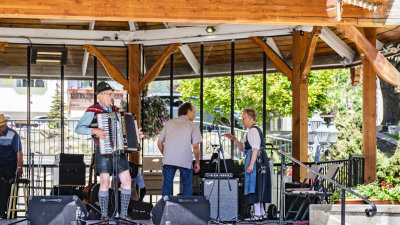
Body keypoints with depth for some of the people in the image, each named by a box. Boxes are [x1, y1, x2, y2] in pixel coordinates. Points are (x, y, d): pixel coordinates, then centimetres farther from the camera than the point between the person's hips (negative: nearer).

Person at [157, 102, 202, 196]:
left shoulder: (169, 123, 15)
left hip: (168, 160, 3)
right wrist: (197, 162, 5)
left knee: (167, 185, 11)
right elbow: (195, 146, -6)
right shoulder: (192, 125, 4)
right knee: (187, 186, 12)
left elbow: (159, 143, 12)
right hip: (185, 160, -3)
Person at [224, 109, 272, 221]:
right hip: (261, 161, 11)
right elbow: (243, 148, 23)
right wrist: (234, 139, 12)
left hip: (256, 160, -11)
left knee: (255, 186, -9)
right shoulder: (253, 130, 20)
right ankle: (262, 212, 18)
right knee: (258, 187, 13)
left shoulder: (253, 130, -13)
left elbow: (255, 149, -21)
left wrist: (251, 164, -25)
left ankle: (257, 214, -8)